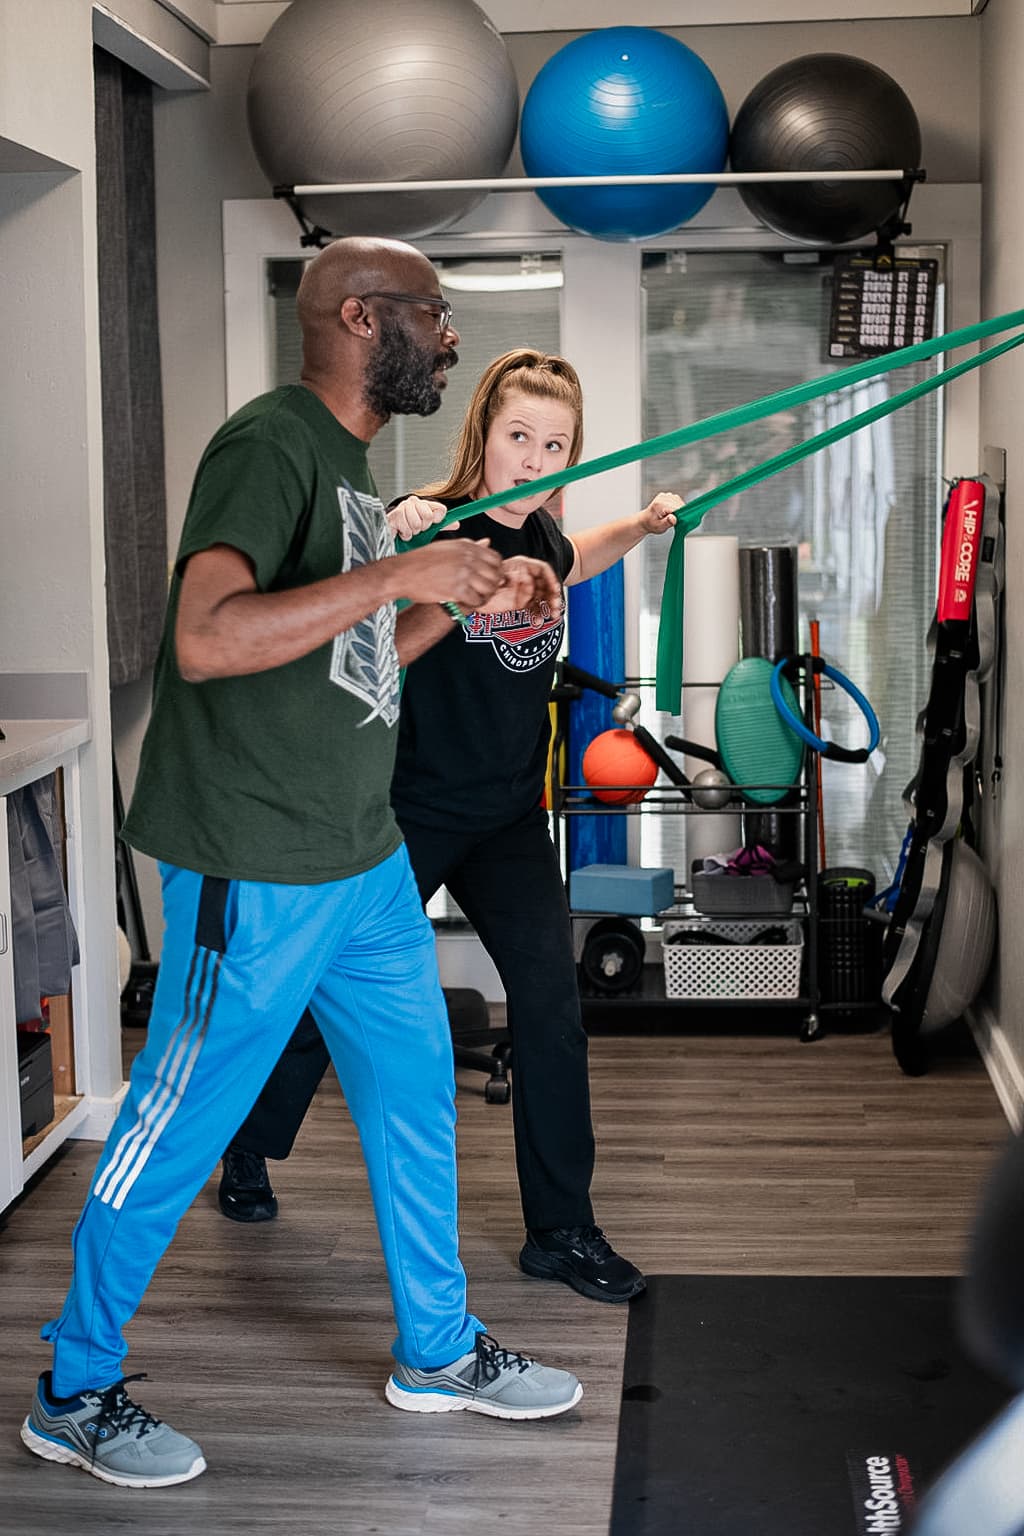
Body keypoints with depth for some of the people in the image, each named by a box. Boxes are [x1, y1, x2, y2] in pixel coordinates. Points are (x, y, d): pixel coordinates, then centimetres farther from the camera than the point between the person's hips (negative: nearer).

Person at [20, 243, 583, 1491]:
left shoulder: (346, 462, 14)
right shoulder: (269, 443, -16)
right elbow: (207, 640, -30)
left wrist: (467, 599, 9)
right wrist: (401, 571, -28)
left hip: (364, 859, 10)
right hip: (256, 872, -9)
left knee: (416, 1094, 17)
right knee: (178, 1132, 2)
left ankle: (437, 1349, 34)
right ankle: (73, 1394, 20)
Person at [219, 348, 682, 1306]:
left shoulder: (537, 532, 1)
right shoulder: (430, 529, -18)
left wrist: (639, 527, 15)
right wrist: (391, 539, -49)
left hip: (508, 815, 5)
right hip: (408, 808, -5)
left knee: (551, 998, -6)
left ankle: (560, 1229, 5)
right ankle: (248, 1153, 36)